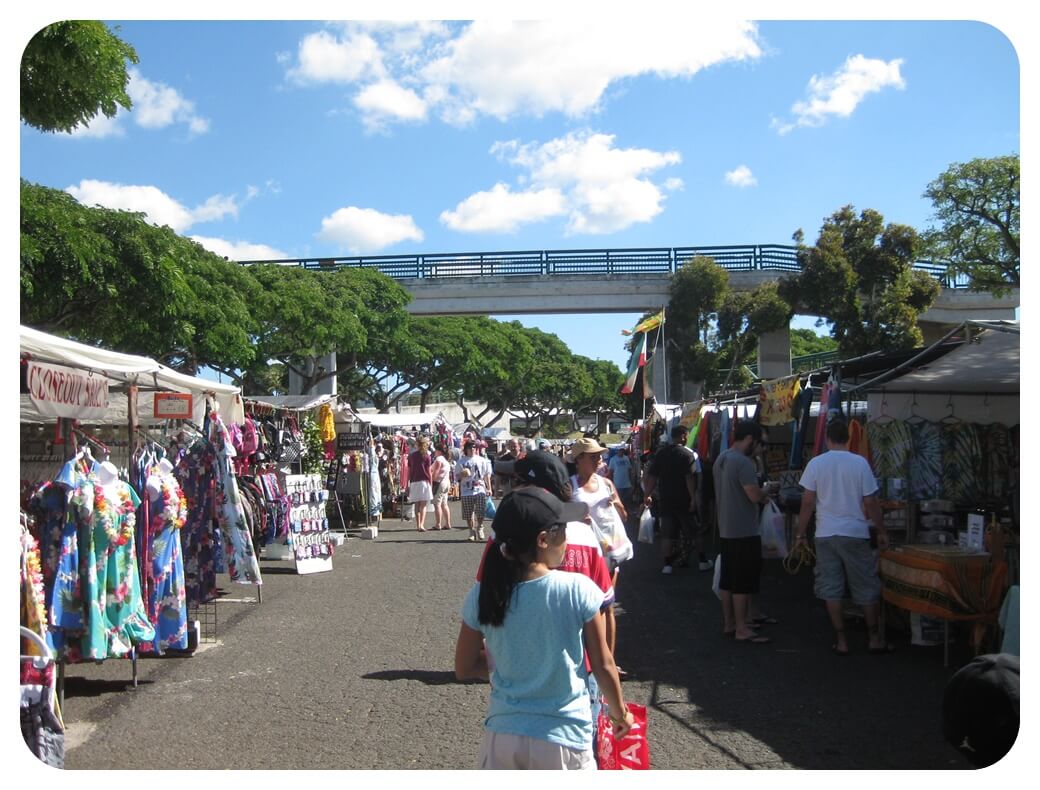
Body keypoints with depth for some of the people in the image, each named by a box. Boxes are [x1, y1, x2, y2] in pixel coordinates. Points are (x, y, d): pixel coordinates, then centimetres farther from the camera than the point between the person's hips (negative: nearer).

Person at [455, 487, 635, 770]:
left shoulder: (482, 595, -9)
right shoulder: (578, 590, -16)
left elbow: (464, 669, 1)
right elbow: (603, 666, -6)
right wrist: (619, 712, 12)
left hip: (503, 735, 2)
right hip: (564, 739, -2)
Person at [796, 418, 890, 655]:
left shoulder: (816, 464, -3)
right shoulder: (860, 463, -6)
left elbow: (808, 503, -3)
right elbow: (870, 502, -3)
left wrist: (800, 533, 7)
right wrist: (881, 532, 8)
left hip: (826, 535, 1)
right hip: (855, 534, -1)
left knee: (831, 589, 7)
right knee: (867, 589, 11)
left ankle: (841, 641, 10)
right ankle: (875, 638, 18)